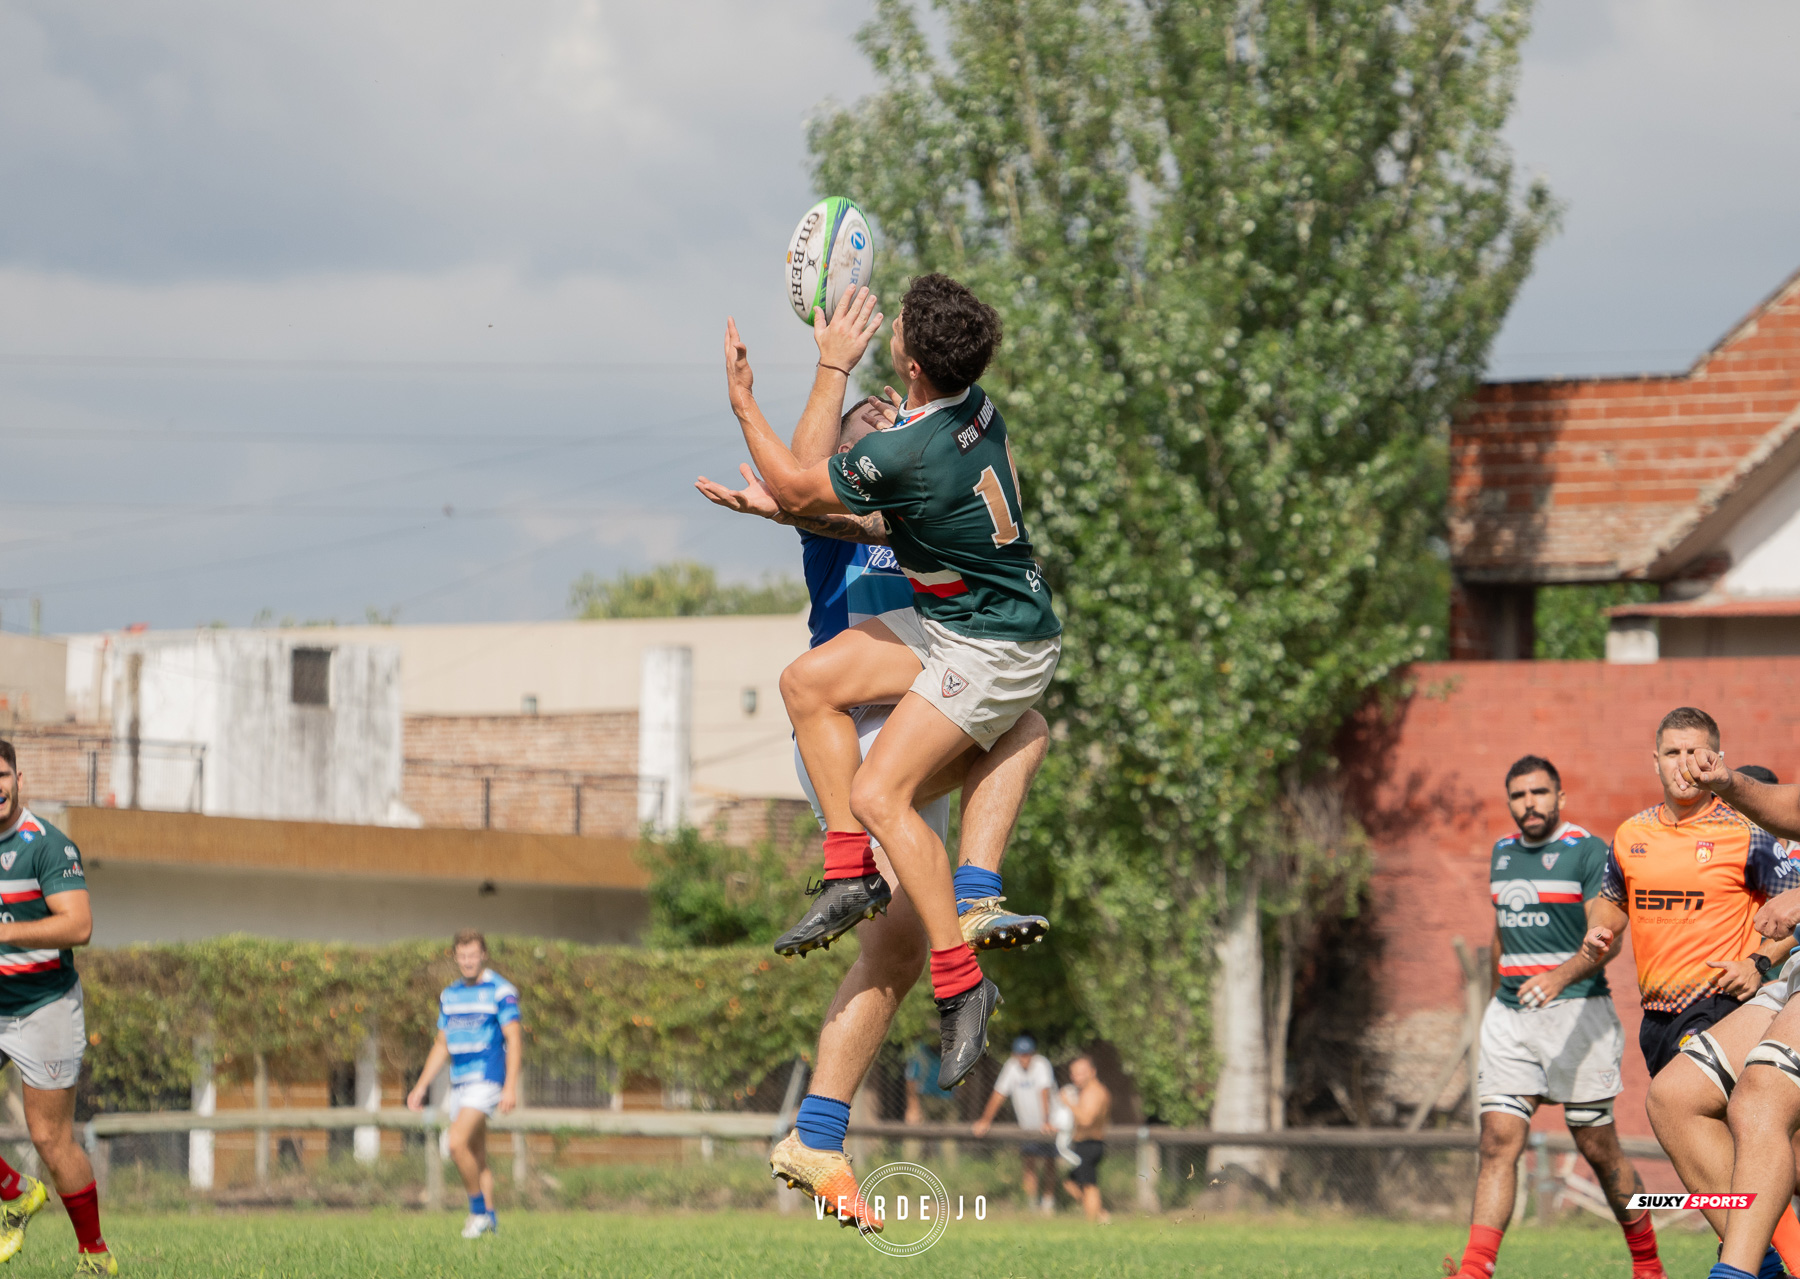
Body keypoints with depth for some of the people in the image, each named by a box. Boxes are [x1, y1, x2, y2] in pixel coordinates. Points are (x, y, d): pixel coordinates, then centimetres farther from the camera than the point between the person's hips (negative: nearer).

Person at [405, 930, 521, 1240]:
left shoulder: (501, 991, -7)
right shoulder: (450, 996, 14)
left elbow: (514, 1040, -12)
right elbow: (441, 1046, 20)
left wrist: (510, 1087, -21)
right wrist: (421, 1087, 16)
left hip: (487, 1078, -7)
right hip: (459, 1083, 7)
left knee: (458, 1143, -20)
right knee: (476, 1157, 9)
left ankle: (479, 1210, -8)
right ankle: (489, 1219, 16)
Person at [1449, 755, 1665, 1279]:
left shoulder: (1588, 851, -7)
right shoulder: (1502, 852, 14)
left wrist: (1560, 976, -34)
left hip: (1575, 1010, -5)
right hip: (1509, 1015, 5)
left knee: (1598, 1149, 1)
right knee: (1498, 1142, -9)